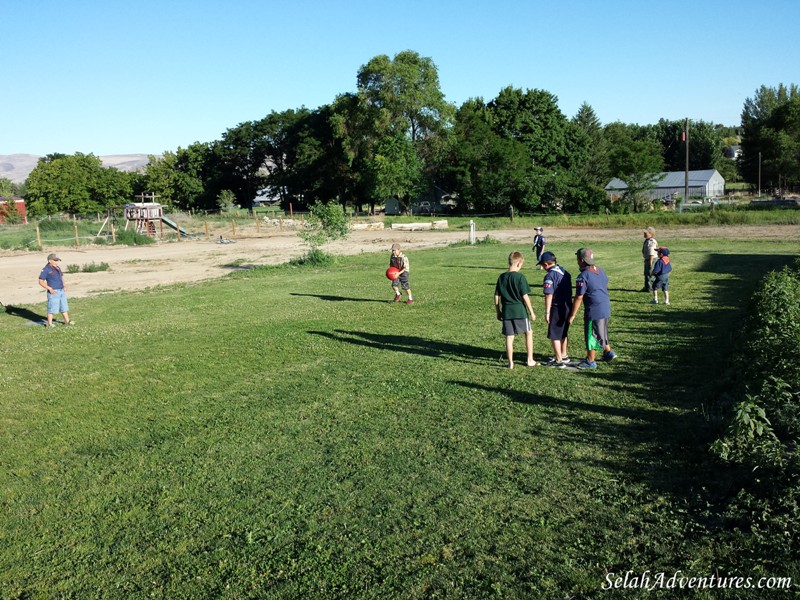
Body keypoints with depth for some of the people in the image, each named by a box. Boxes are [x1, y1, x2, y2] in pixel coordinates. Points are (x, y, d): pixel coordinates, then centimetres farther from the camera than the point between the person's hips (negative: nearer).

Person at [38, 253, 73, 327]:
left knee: (64, 307, 14)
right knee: (52, 308, -4)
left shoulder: (57, 268, 13)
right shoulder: (46, 270, -10)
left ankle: (67, 321, 23)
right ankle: (49, 324, 4)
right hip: (53, 292, -8)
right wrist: (49, 288, -20)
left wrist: (64, 286, 9)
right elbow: (41, 282, -11)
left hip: (61, 291, 8)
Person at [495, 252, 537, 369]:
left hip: (506, 312, 4)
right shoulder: (520, 277, -11)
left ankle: (510, 363, 11)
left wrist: (498, 311, 16)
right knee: (529, 333, 15)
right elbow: (525, 296, -11)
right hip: (520, 310, -3)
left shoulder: (502, 277, 4)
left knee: (509, 337, 8)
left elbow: (496, 296, 6)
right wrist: (531, 311, -3)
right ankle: (530, 360, 18)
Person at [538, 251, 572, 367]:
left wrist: (547, 313, -15)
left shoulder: (550, 276, -16)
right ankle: (563, 355, 36)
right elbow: (569, 290, 13)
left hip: (557, 308, -8)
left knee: (554, 335, 1)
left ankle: (559, 361, 4)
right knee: (563, 333, 23)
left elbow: (549, 295, -19)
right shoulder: (565, 272, 8)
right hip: (568, 307, 8)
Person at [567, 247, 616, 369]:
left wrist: (572, 315, -11)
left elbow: (578, 297, -18)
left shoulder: (583, 276, -18)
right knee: (601, 332, 25)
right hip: (606, 307, 8)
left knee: (591, 335, 4)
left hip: (593, 310, -8)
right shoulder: (600, 271, 7)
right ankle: (608, 352, 31)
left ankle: (590, 361, 14)